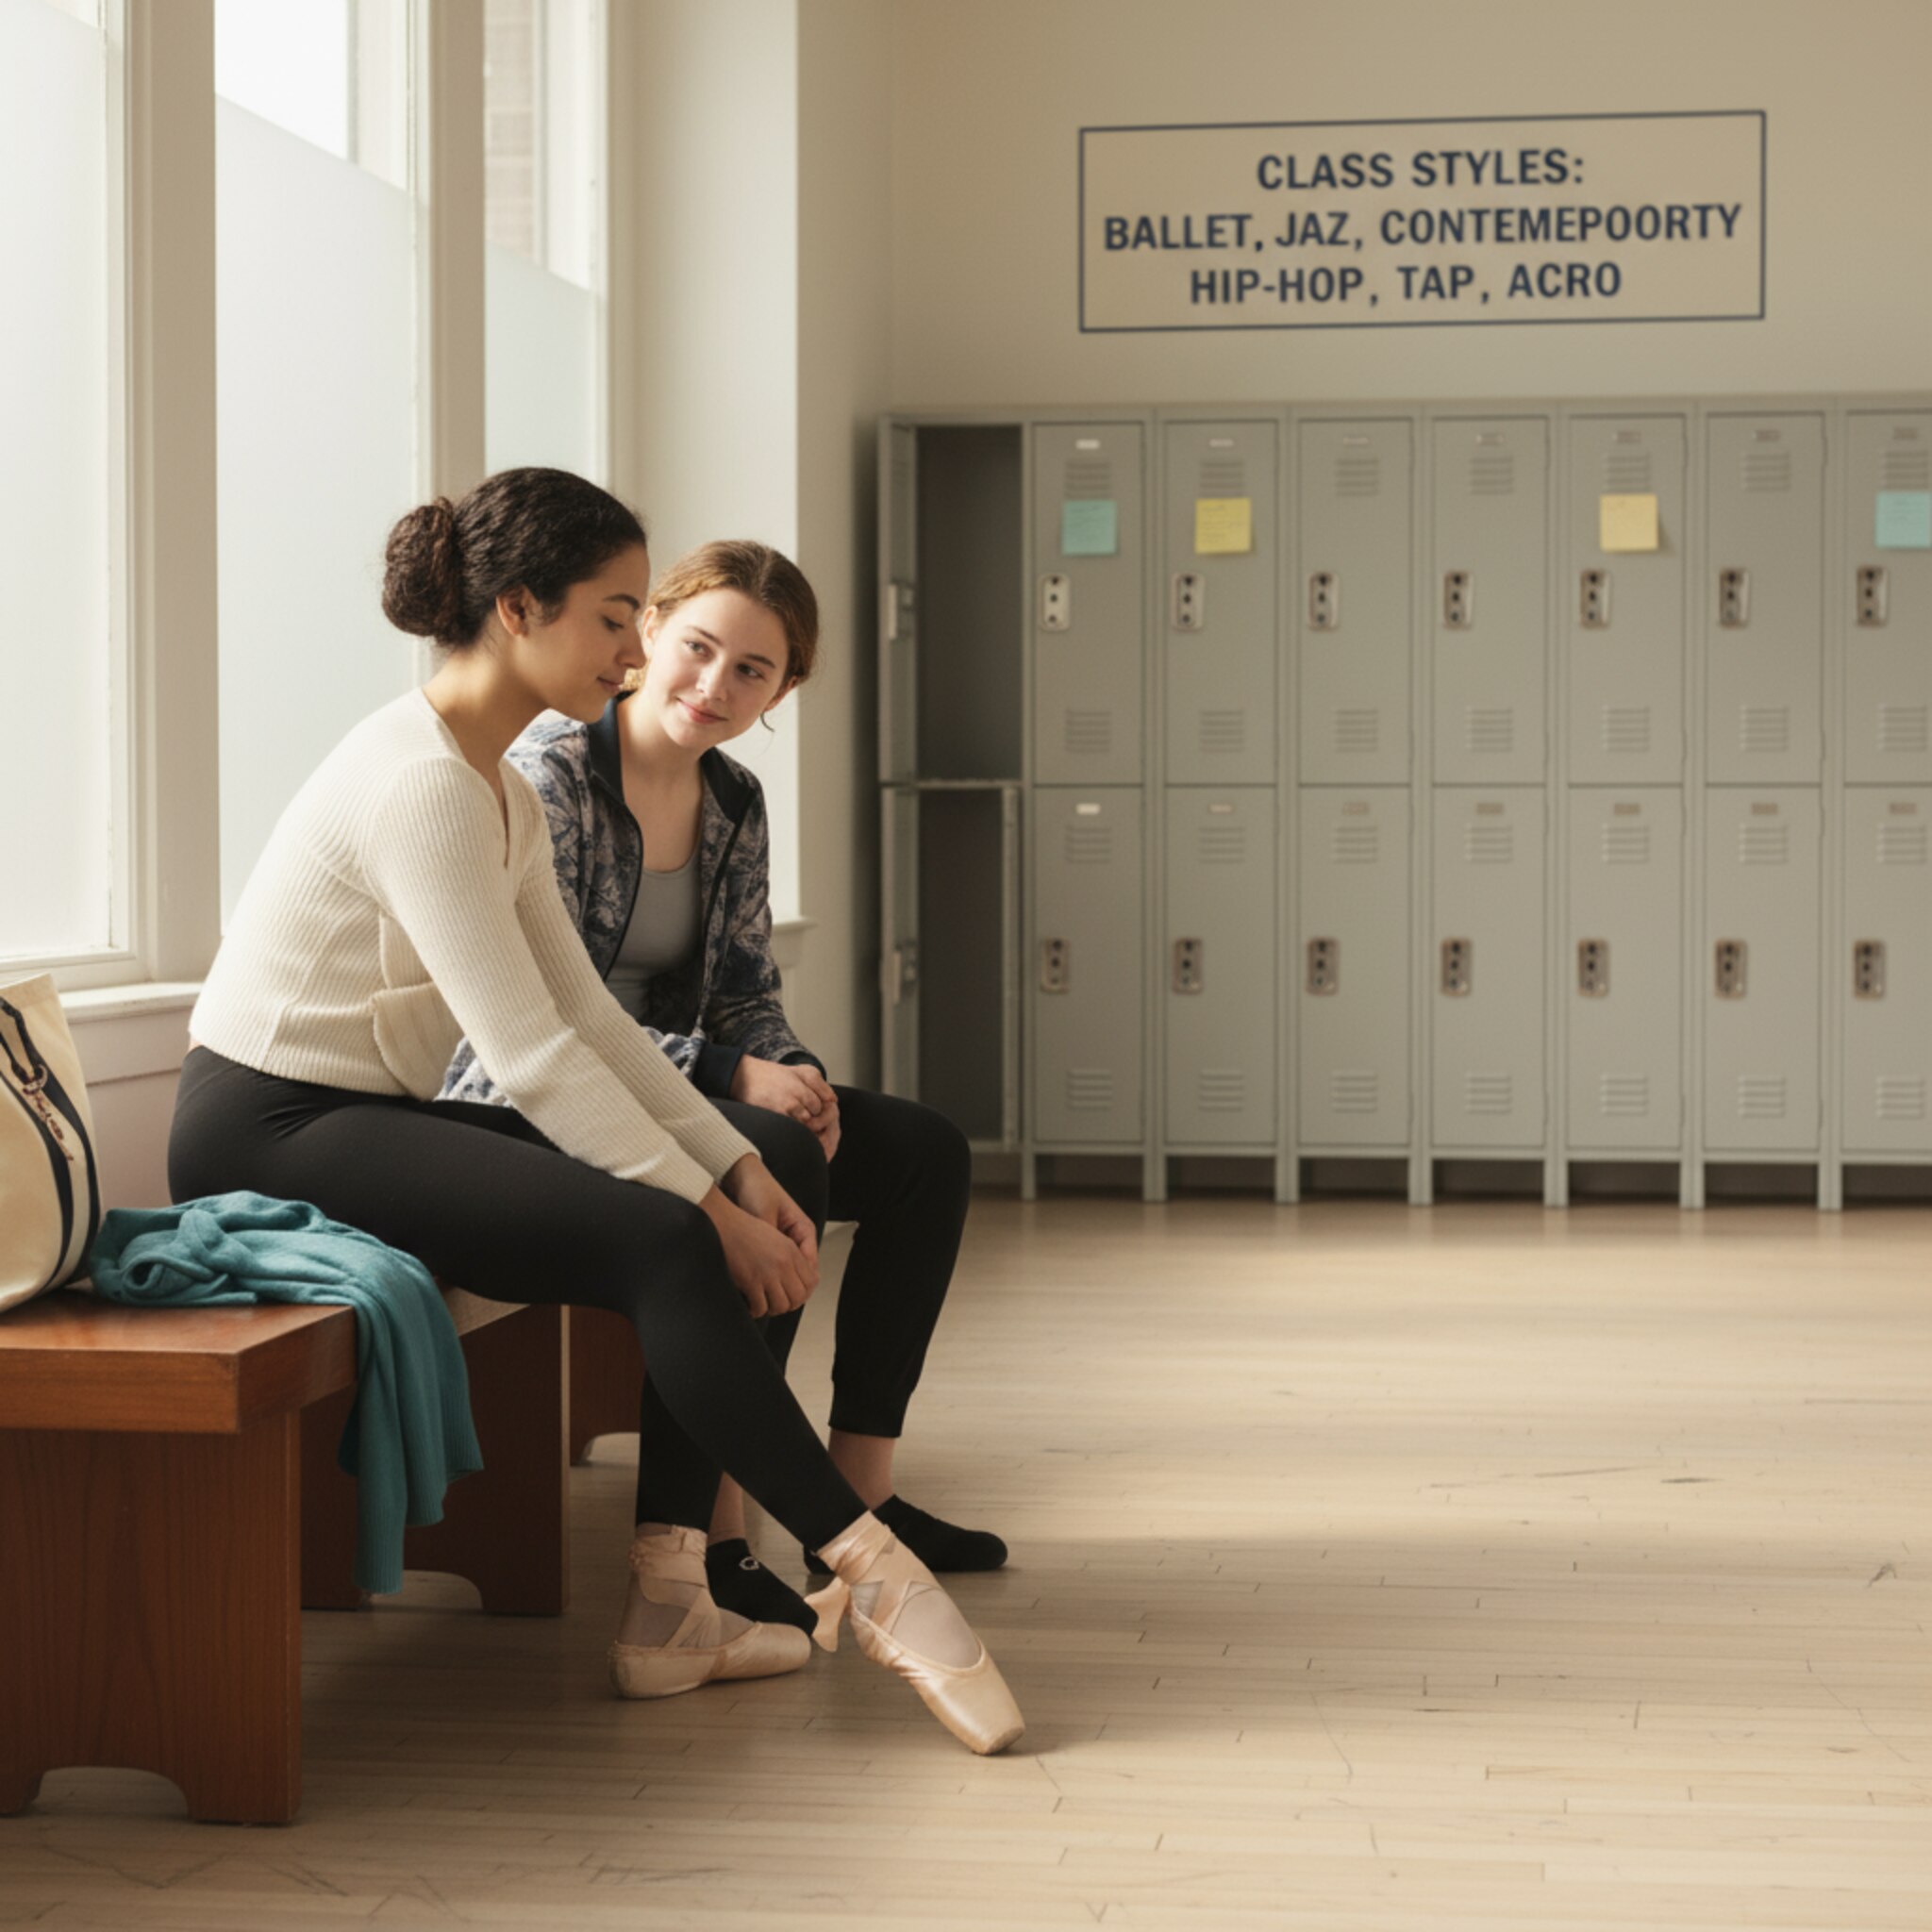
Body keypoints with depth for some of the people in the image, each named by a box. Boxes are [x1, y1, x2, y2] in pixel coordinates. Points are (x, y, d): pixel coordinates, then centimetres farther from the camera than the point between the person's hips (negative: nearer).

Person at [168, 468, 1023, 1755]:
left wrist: (737, 1169, 0)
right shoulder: (421, 782, -20)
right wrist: (705, 1206, -20)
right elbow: (529, 1052, -24)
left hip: (367, 1122, 10)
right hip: (270, 1133, -10)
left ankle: (672, 1608, -6)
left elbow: (589, 1017, 10)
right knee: (662, 1241, -25)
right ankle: (867, 1573, -16)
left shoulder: (503, 792, 12)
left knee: (730, 1231, -3)